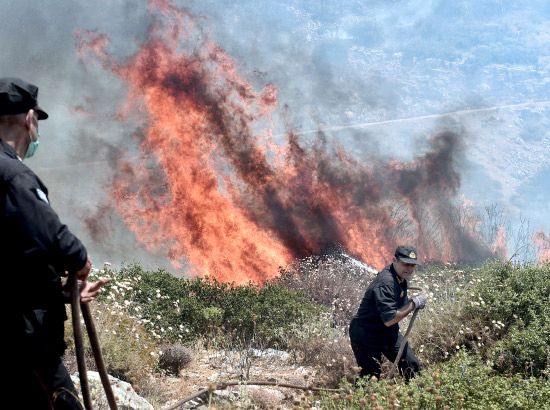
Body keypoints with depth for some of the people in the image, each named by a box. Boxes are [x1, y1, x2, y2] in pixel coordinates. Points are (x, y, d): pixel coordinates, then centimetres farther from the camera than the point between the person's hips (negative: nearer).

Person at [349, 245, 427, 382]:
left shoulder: (402, 278, 1)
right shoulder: (385, 283, -28)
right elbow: (389, 320, -33)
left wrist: (416, 301, -2)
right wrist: (414, 303, -26)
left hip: (389, 333, 9)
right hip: (366, 336, -9)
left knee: (413, 366, 4)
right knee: (371, 378, -5)